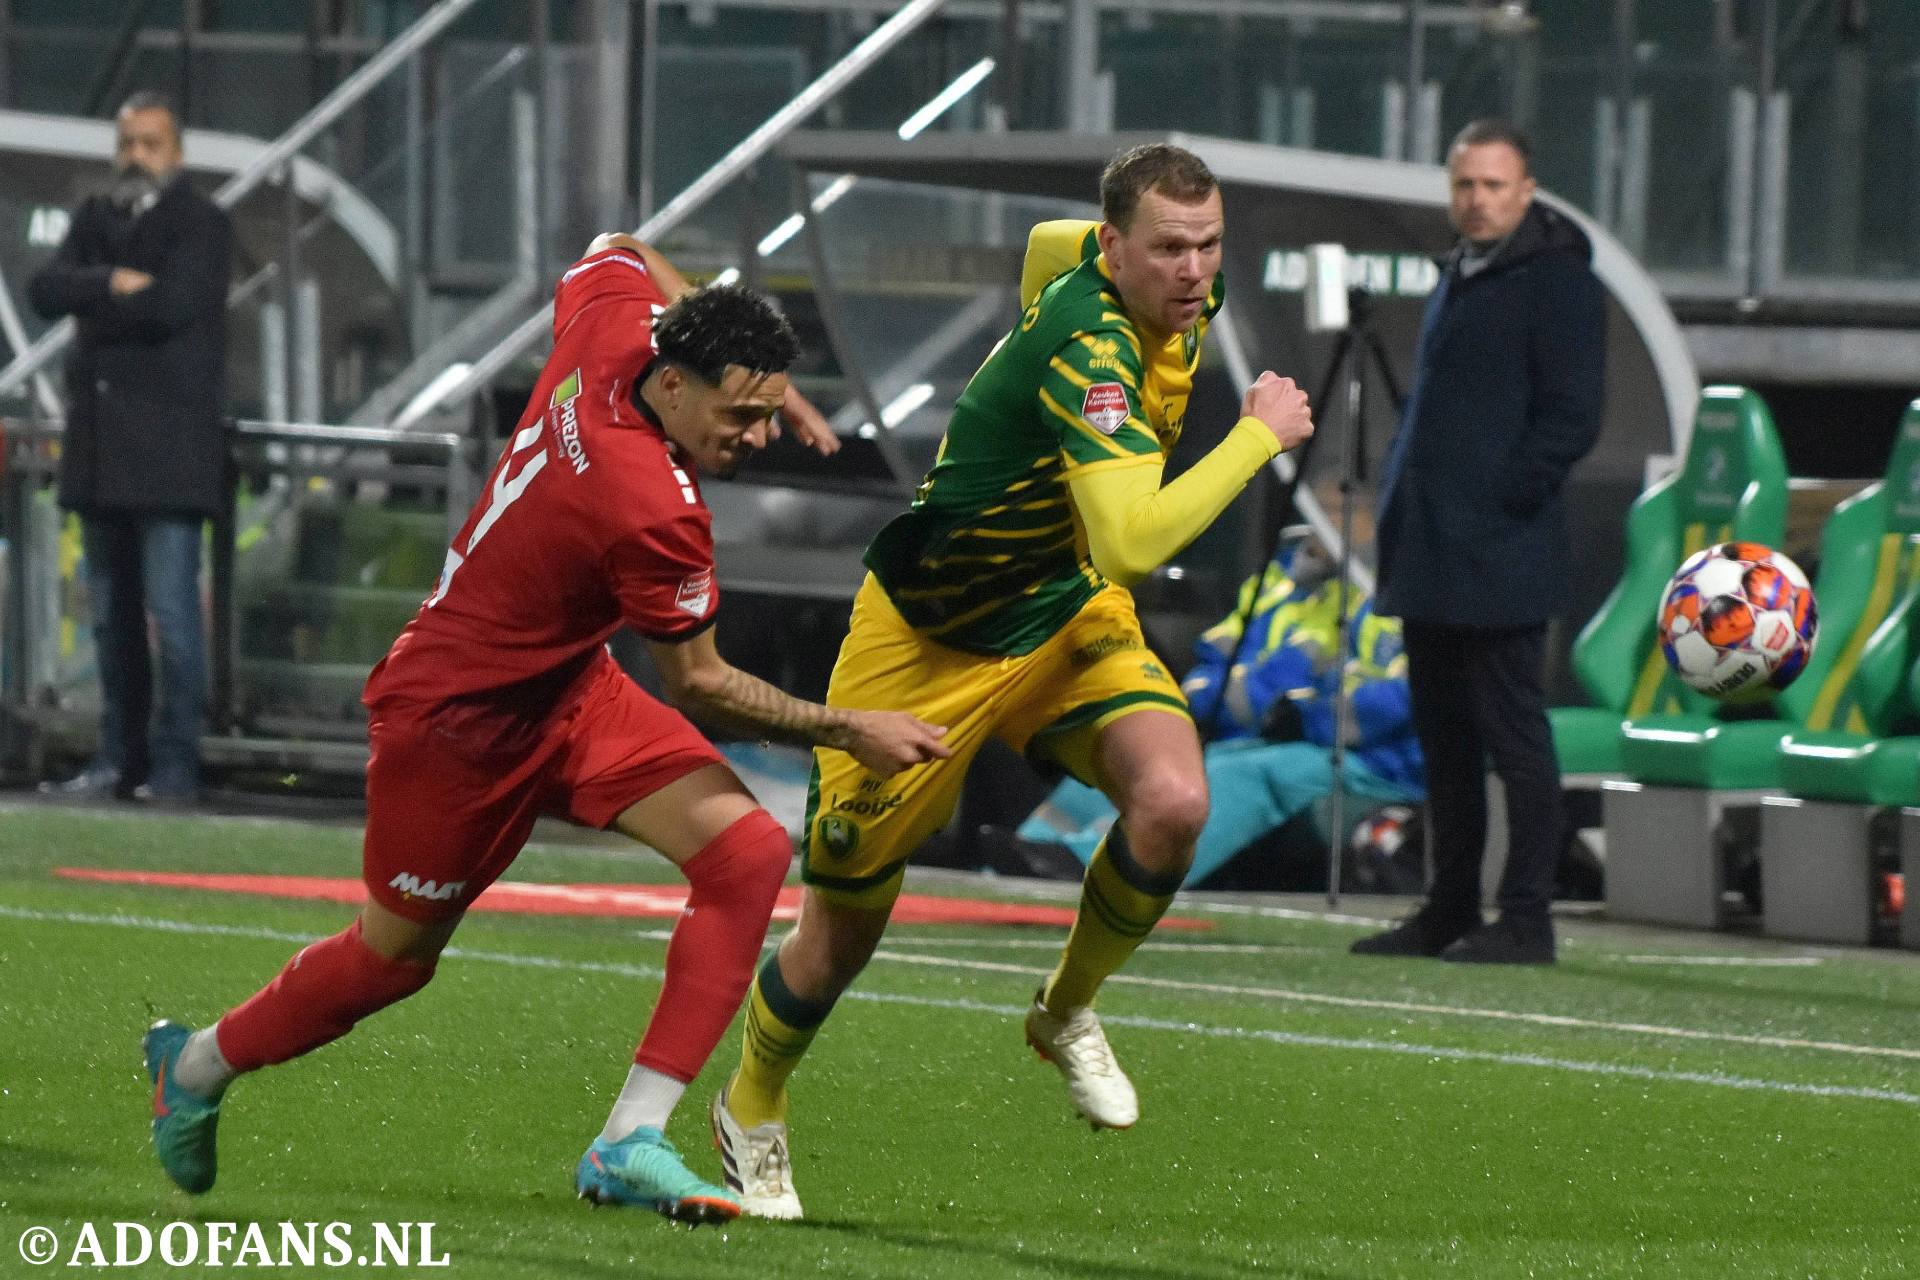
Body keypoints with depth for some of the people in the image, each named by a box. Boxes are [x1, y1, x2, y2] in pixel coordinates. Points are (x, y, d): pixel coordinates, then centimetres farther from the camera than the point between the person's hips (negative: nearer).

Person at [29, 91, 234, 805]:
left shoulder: (201, 224, -2)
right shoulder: (95, 220, 16)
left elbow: (173, 305, -18)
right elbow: (44, 289, 2)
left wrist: (92, 308, -5)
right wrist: (111, 284, -15)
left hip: (168, 444, -7)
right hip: (101, 443, 7)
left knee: (171, 610, -10)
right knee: (110, 613, 10)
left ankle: (174, 766, -8)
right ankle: (119, 759, 15)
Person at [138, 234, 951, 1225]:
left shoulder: (608, 326, -14)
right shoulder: (654, 508, -34)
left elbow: (616, 251, 12)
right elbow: (697, 685, -20)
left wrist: (754, 378, 9)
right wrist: (847, 732, -13)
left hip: (568, 691, 9)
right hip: (458, 721, -9)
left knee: (747, 849, -10)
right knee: (393, 956, 12)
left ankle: (630, 1143, -9)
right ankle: (196, 1067, 41)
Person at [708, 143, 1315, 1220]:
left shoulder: (1179, 299, -8)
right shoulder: (1087, 350, -34)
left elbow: (1047, 243, 16)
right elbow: (1135, 543, -46)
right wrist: (1259, 435, -37)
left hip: (1070, 615, 6)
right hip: (930, 640, -6)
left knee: (1172, 800, -24)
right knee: (843, 934, 5)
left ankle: (1068, 1013, 4)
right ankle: (752, 1111, 36)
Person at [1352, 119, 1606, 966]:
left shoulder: (1556, 283, -8)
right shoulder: (1459, 277, 19)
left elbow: (1570, 419, -13)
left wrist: (1501, 500, -16)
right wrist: (1399, 508, 16)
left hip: (1499, 562, -9)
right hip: (1431, 560, 9)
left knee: (1513, 736, -6)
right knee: (1444, 739, 12)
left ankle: (1525, 920, -4)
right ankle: (1448, 912, 18)